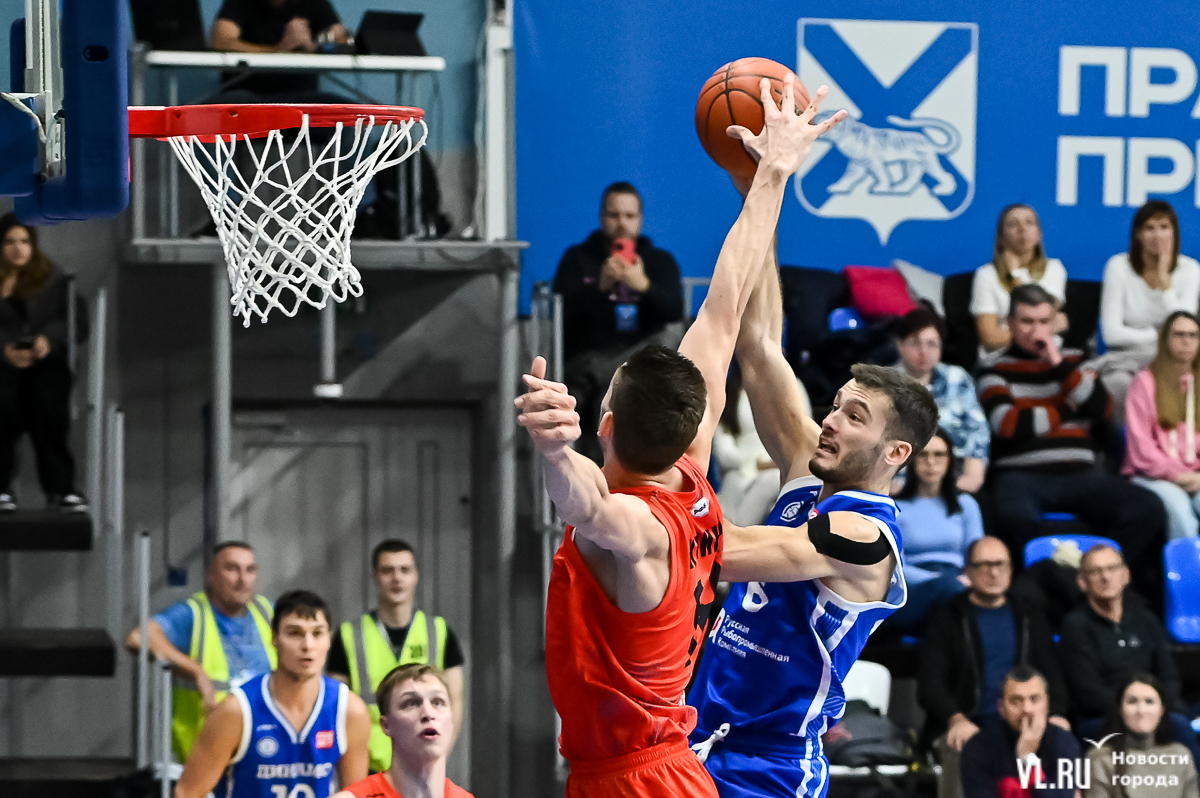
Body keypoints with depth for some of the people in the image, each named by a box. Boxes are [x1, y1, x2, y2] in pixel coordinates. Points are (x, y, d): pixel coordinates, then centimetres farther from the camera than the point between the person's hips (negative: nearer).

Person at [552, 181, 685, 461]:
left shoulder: (659, 260, 13)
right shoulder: (577, 259, 10)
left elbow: (675, 311, -3)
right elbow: (563, 311, -4)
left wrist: (643, 285, -20)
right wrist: (600, 287, -19)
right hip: (586, 360, -2)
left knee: (668, 343, -28)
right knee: (605, 396, -28)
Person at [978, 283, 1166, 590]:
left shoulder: (1074, 361, 22)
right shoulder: (996, 371, 11)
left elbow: (1102, 408, 6)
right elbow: (1008, 425, -6)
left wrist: (1059, 366, -1)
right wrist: (1064, 410, 5)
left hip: (1079, 473, 4)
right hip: (1022, 475, -3)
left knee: (1148, 509, -24)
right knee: (1016, 518, -41)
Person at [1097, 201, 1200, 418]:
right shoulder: (1119, 267, -2)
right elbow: (1111, 333, -7)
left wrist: (1164, 280, -13)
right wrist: (1157, 336, -10)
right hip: (1125, 357, -1)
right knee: (1118, 384, -38)